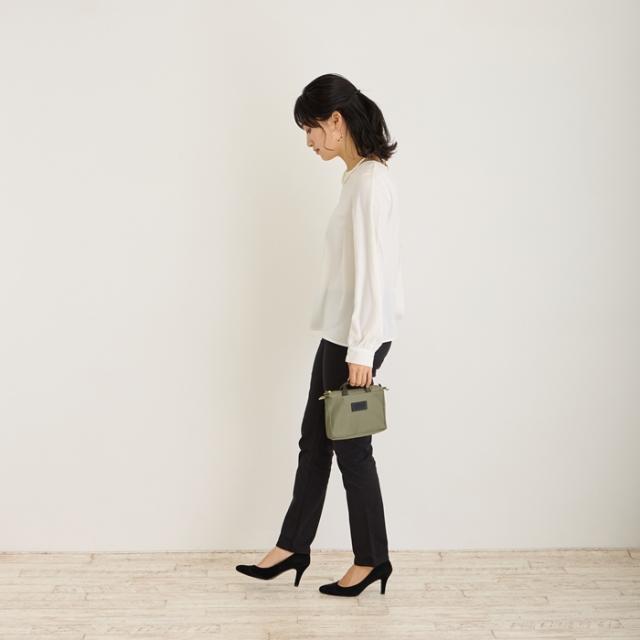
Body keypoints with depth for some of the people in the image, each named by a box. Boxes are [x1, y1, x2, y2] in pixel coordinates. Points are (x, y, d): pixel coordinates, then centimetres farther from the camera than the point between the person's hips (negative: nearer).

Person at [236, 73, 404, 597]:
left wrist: (362, 350, -21)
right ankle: (293, 546, 28)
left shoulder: (371, 180, -17)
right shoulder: (357, 176, 12)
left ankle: (372, 560, 20)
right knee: (315, 438, 15)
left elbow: (373, 269, -21)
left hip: (357, 338, -10)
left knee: (351, 445, 3)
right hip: (339, 333, 10)